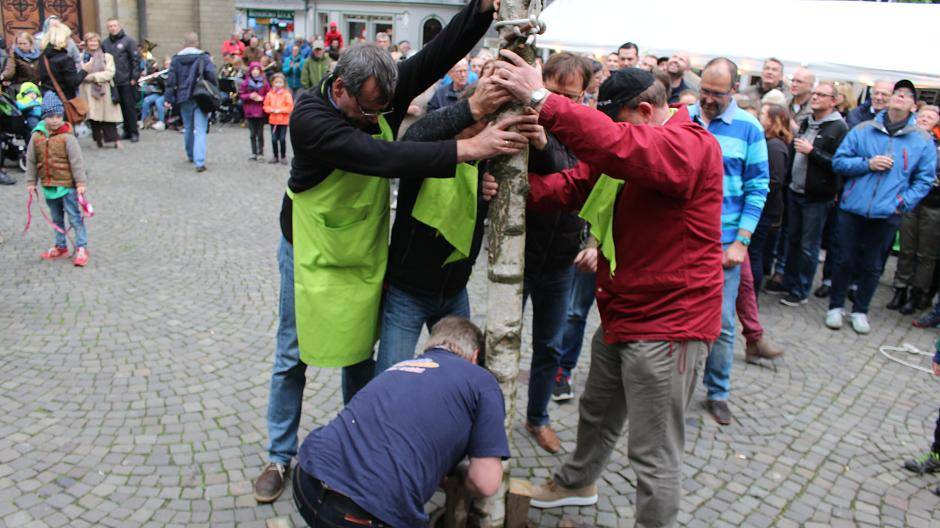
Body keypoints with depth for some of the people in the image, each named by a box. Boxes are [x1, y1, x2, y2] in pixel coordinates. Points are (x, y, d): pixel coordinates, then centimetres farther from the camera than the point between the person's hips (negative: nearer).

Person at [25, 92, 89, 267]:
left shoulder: (67, 137, -13)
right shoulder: (36, 136, 0)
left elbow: (77, 161, -12)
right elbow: (31, 161, 9)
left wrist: (80, 183, -13)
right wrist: (31, 182, 9)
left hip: (67, 185, -6)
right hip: (48, 186, 6)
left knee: (75, 218, -1)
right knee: (56, 219, 18)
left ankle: (81, 248, 5)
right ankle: (61, 247, 31)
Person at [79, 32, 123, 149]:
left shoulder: (107, 56, 7)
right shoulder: (82, 57, 9)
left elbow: (110, 73, -4)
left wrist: (94, 76, -10)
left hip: (104, 91, -1)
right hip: (89, 92, 1)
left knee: (108, 116, -3)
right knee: (93, 117, -1)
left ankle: (115, 139, -1)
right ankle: (98, 140, 7)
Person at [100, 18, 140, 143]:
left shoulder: (128, 41, -2)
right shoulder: (105, 43, 10)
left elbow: (136, 60, -5)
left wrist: (134, 77, -11)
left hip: (127, 81, -4)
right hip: (113, 82, 4)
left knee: (130, 107, -2)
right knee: (120, 107, 7)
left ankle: (134, 132, 3)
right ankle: (127, 131, 15)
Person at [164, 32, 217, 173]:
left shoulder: (176, 59, 4)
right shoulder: (204, 58, -6)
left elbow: (171, 81, 3)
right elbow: (212, 77, -12)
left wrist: (168, 98, 6)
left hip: (184, 98, 4)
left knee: (188, 127, 21)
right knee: (200, 130, -7)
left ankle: (191, 156, 36)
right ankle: (199, 162, -18)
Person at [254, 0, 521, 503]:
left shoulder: (383, 93, -14)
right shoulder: (310, 115, -29)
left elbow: (442, 52, -19)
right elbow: (380, 157, -43)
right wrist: (465, 149, -46)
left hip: (365, 252, 4)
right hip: (310, 253, -4)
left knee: (360, 352, 15)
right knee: (292, 357, 10)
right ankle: (280, 456, 28)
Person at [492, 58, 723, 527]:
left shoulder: (690, 145, -20)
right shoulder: (634, 145, 10)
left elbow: (619, 146, -40)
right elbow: (571, 186, 3)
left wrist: (540, 98, -41)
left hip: (667, 324, -10)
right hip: (622, 314, 10)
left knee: (654, 454, 1)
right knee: (597, 414, 29)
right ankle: (576, 483, 53)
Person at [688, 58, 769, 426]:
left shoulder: (748, 128, -2)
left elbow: (758, 187, -1)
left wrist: (741, 242, -7)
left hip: (722, 241, -1)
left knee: (721, 323, 4)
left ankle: (718, 392, 23)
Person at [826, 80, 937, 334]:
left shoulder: (923, 140, 1)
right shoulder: (862, 130, 1)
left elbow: (925, 179, 4)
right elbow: (839, 161, 1)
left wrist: (903, 203, -7)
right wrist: (867, 163, -14)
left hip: (887, 215, 1)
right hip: (853, 209, 0)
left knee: (873, 266, 12)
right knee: (845, 260, 8)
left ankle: (860, 310, 27)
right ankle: (835, 306, 24)